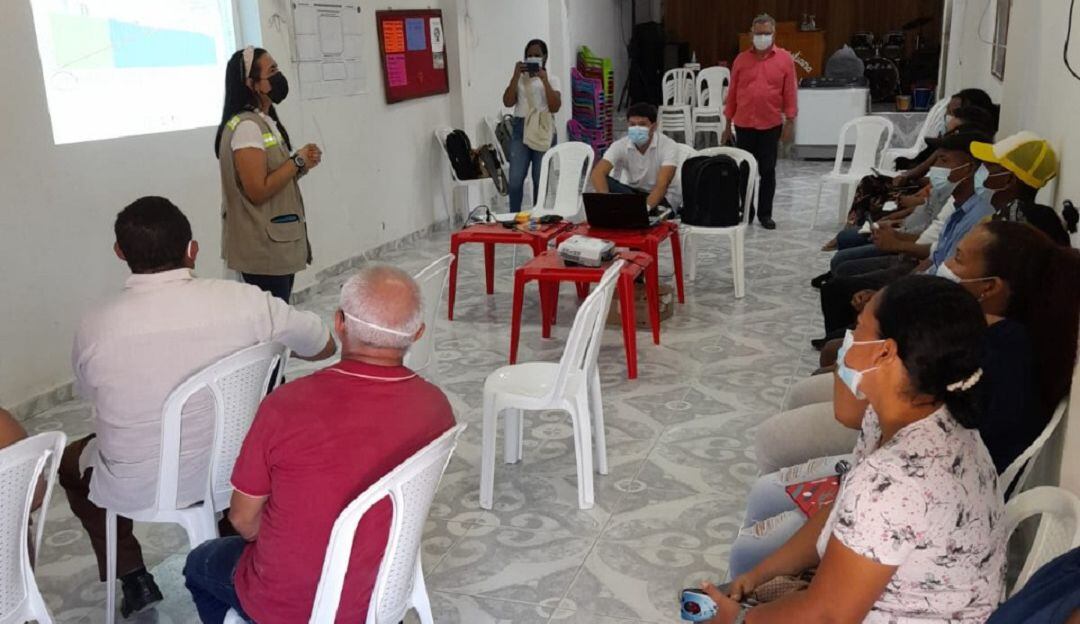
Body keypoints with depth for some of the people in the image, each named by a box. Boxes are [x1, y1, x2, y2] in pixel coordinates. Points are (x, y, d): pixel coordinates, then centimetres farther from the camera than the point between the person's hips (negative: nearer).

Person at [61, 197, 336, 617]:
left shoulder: (95, 326, -19)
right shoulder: (244, 301, -20)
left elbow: (89, 394, 3)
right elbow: (324, 347, -4)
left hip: (138, 489, -1)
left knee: (70, 461, 31)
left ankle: (133, 578, 30)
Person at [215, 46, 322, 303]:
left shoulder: (265, 121, 12)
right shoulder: (247, 127, -18)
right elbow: (258, 190, -23)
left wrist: (300, 166, 0)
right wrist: (298, 161, -14)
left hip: (278, 244, 10)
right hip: (263, 249, -10)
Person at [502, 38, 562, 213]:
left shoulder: (552, 80, 6)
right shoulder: (519, 79, 10)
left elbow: (555, 107, -8)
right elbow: (508, 102, -3)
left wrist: (544, 80, -13)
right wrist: (515, 76, -8)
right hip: (520, 129, 1)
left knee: (540, 180, 1)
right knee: (515, 180, -7)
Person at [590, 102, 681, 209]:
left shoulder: (668, 145, -22)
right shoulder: (620, 145, -15)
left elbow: (662, 185, -33)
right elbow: (598, 173, -29)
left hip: (664, 197, -4)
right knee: (605, 182, -25)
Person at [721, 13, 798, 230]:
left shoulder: (785, 59, 0)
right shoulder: (741, 59, 4)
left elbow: (790, 93, 0)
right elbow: (732, 93, 7)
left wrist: (790, 124, -5)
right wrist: (727, 125, 6)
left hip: (771, 125, -1)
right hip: (744, 125, 1)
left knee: (768, 171, 5)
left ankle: (765, 214, 15)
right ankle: (745, 212, 17)